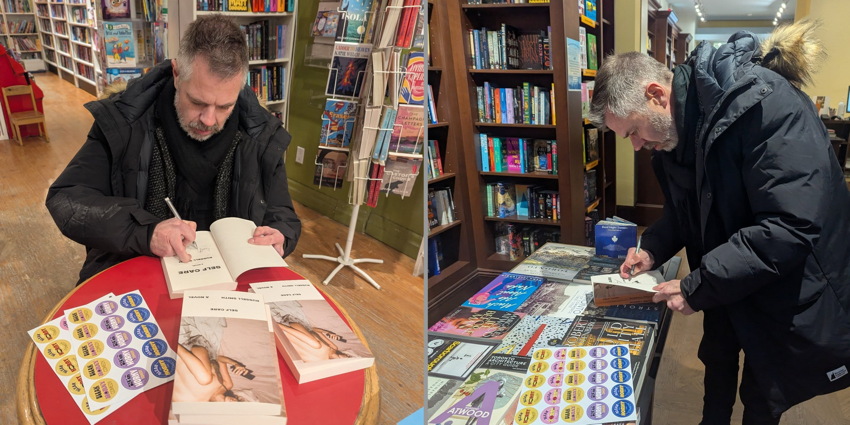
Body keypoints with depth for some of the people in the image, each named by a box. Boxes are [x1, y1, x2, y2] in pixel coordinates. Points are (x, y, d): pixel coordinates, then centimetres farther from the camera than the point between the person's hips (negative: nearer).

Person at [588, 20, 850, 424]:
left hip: (789, 295, -7)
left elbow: (790, 228, -35)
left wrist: (697, 288, -29)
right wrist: (653, 248, -8)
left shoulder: (764, 104, -30)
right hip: (726, 285, 7)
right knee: (717, 361, 23)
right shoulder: (673, 131, -4)